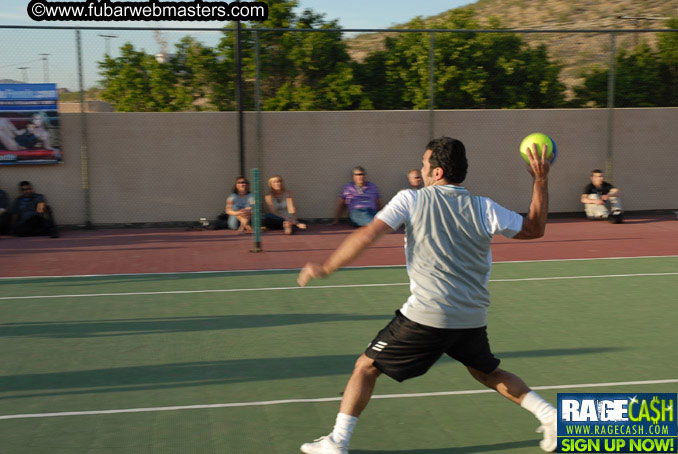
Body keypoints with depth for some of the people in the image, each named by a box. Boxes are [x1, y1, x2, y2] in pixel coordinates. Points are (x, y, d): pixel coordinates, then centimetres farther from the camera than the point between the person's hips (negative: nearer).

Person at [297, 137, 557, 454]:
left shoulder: (411, 200, -5)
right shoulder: (483, 208, 2)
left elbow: (367, 235, -12)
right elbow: (535, 229, 11)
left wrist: (325, 268, -4)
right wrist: (541, 181, 12)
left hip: (426, 315, -4)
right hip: (473, 317, 4)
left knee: (366, 367, 10)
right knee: (487, 373, 29)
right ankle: (549, 415, 20)